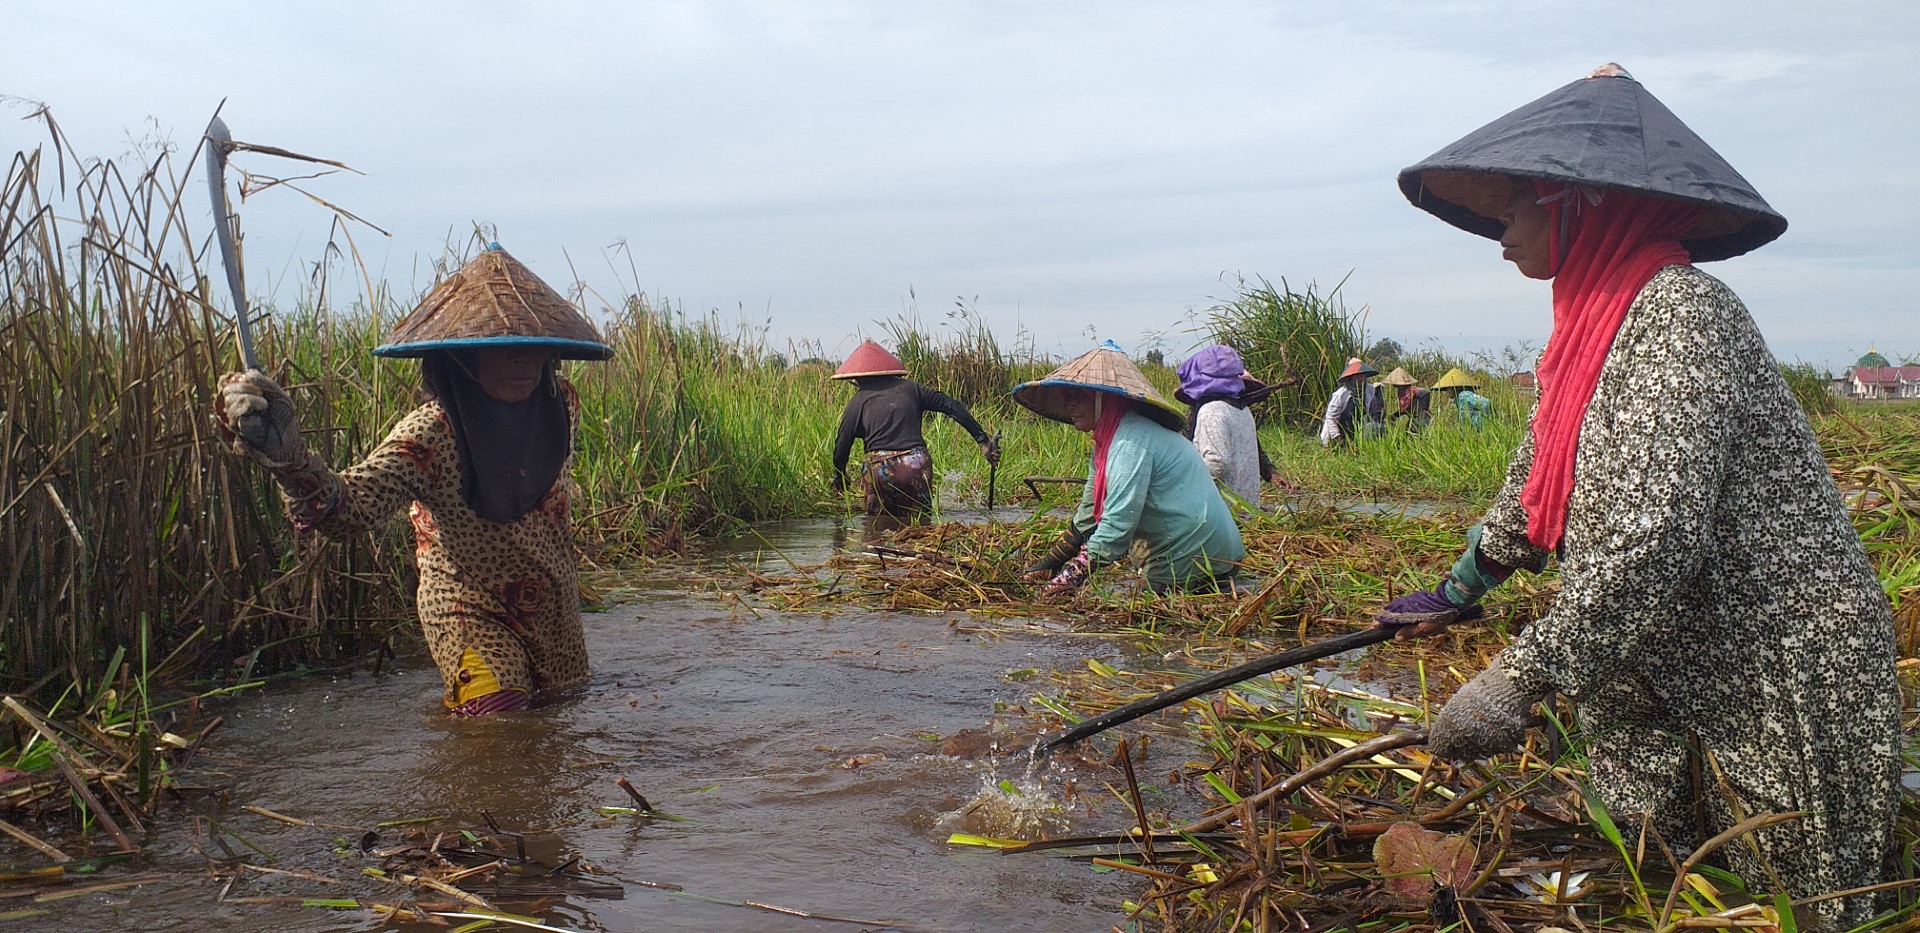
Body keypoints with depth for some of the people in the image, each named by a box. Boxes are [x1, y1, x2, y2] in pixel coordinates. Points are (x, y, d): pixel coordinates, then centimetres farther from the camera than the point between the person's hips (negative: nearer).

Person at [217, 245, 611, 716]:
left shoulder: (558, 405, -9)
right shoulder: (431, 434, -26)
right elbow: (351, 508, -43)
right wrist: (288, 457, -62)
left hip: (557, 615, 6)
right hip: (473, 613, -5)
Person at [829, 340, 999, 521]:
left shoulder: (857, 401, 9)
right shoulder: (910, 388, 15)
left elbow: (842, 444, 8)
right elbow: (952, 407, 12)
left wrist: (839, 476, 25)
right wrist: (982, 439, 13)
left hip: (879, 470, -2)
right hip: (917, 465, 2)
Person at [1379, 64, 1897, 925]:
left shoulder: (1679, 311, -21)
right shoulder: (1595, 322, 8)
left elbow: (1653, 538, -30)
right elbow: (1537, 491, 21)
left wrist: (1515, 683, -28)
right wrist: (1458, 590, 29)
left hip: (1781, 682, -8)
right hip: (1675, 673, 9)